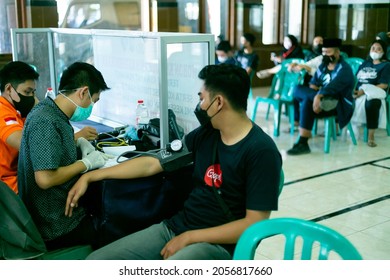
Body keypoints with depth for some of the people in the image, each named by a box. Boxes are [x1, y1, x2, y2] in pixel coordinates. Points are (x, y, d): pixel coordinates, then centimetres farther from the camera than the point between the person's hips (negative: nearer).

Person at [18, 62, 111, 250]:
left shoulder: (52, 113, 7)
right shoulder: (46, 121, -22)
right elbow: (45, 179, -29)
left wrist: (78, 142, 11)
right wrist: (86, 163, -15)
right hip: (57, 228, -9)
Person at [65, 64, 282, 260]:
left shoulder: (261, 151, -15)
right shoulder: (206, 134, 6)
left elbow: (254, 224, -17)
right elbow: (151, 164, 10)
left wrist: (189, 237, -16)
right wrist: (90, 177, 10)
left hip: (217, 244, -6)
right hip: (175, 227, 7)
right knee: (96, 260, -6)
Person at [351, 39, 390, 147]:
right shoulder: (365, 63, 23)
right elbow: (356, 78, 17)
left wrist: (364, 91, -17)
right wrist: (353, 89, -7)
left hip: (374, 94, -5)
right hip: (358, 92, 5)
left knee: (371, 103, -41)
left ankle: (371, 136, -32)